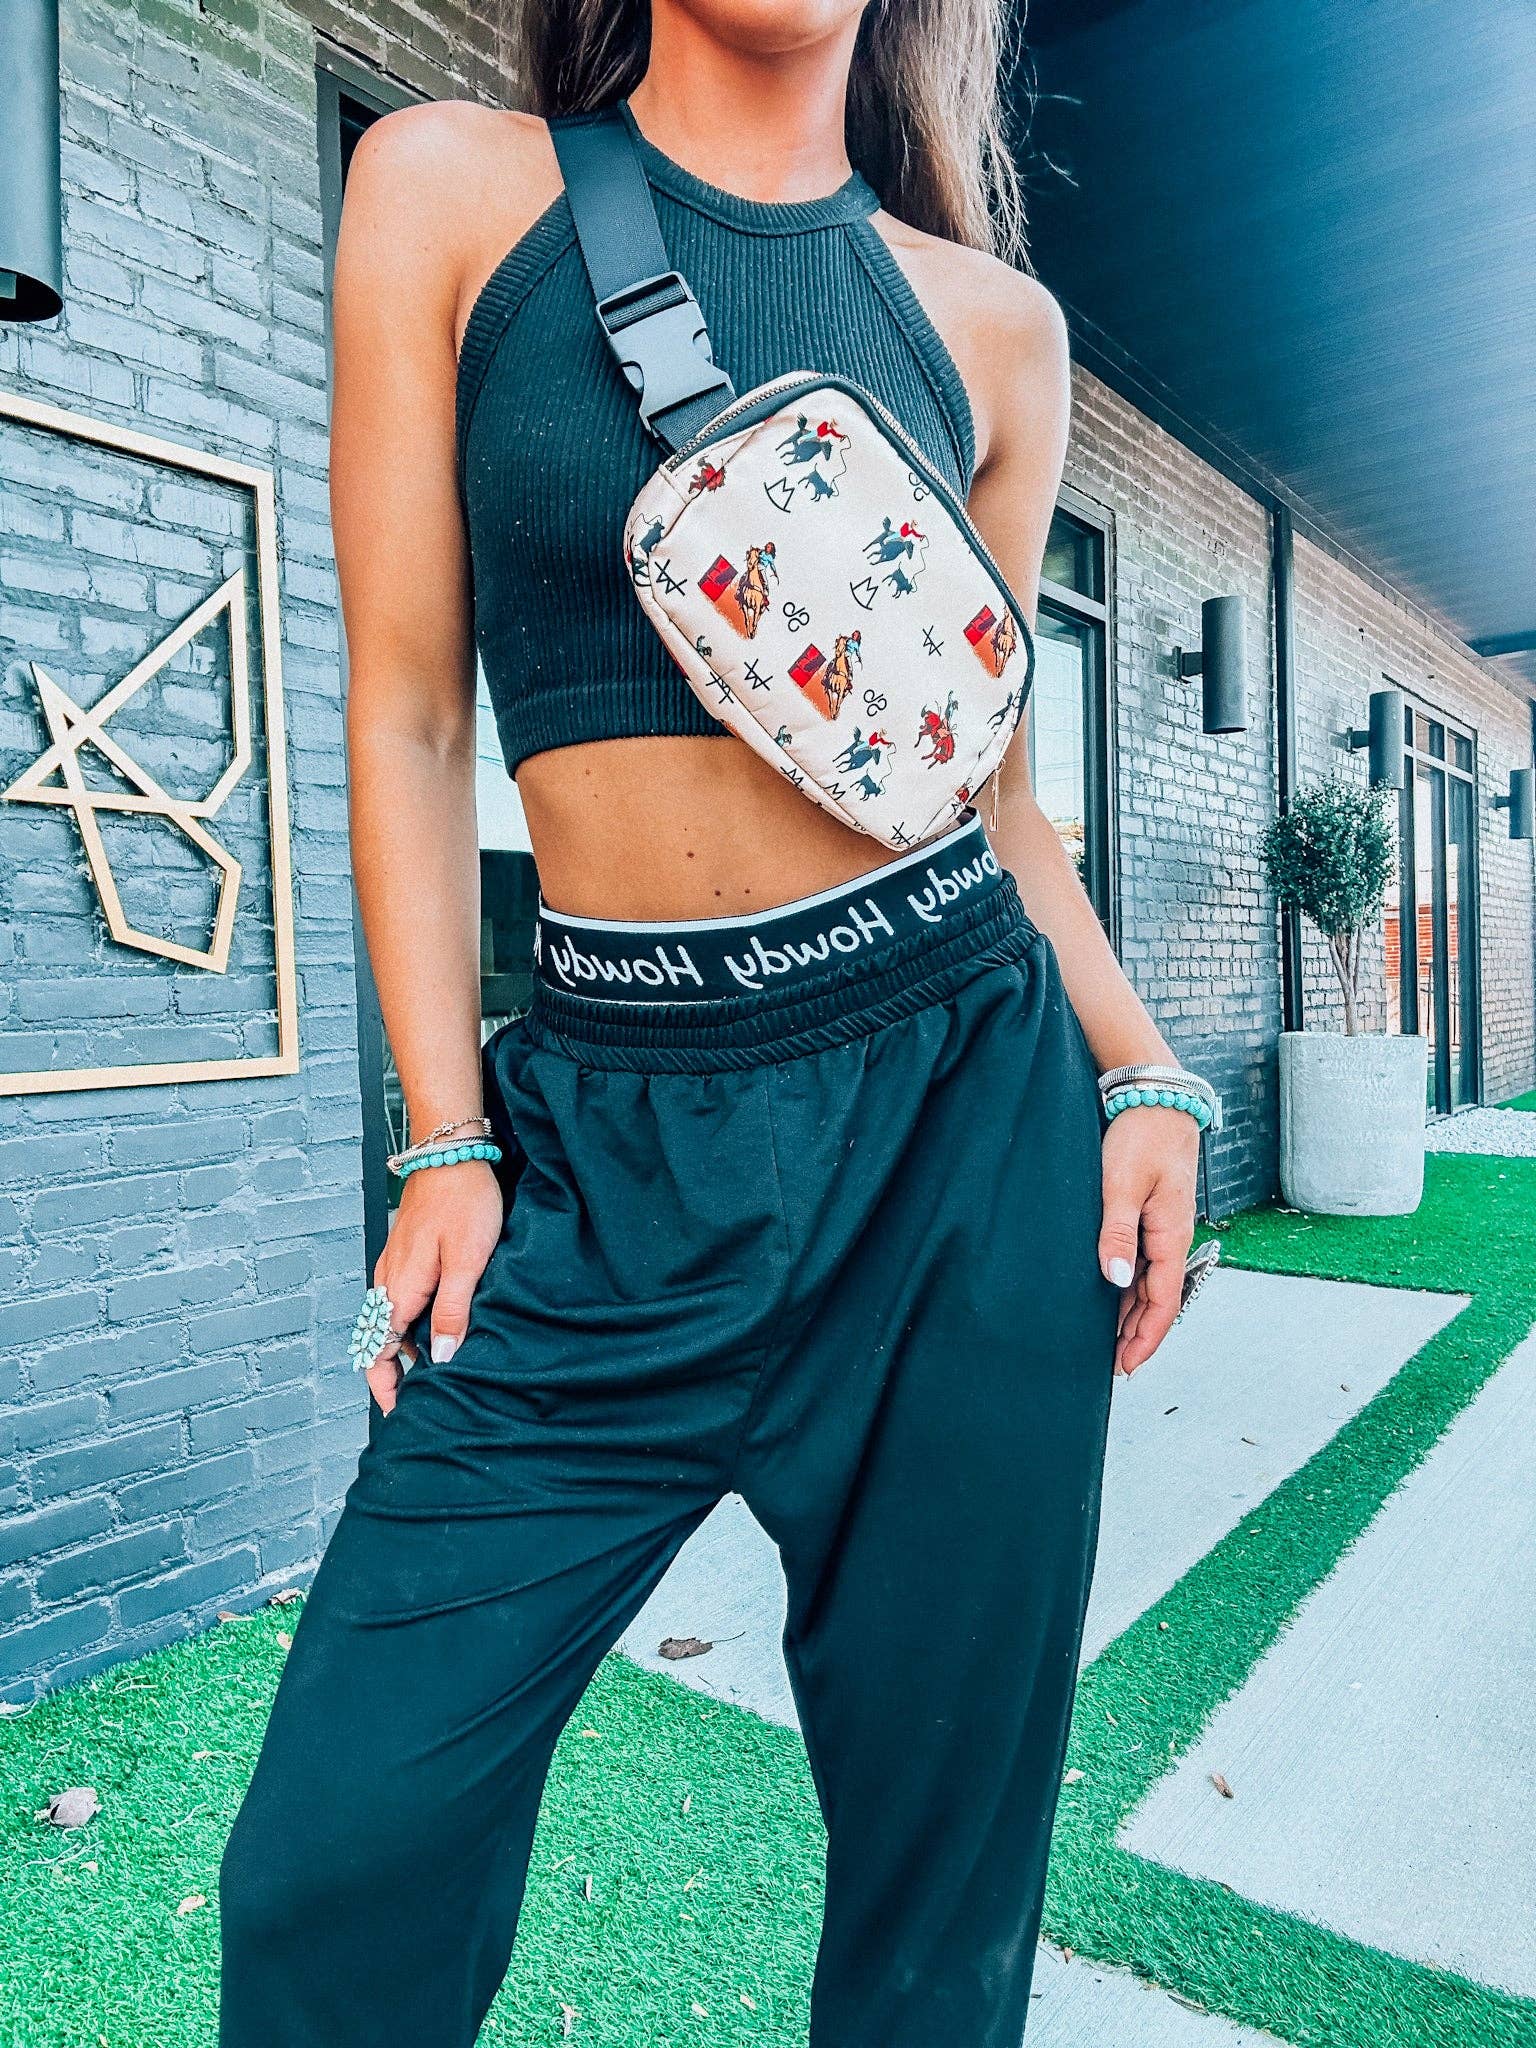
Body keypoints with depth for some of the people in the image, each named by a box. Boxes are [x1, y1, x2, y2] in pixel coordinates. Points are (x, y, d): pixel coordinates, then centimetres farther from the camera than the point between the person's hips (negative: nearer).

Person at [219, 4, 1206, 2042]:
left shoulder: (994, 324, 11)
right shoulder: (447, 186, 7)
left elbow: (988, 770, 13)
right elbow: (408, 709, 2)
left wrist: (1139, 1075, 2)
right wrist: (449, 1145, -3)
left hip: (964, 1110, 2)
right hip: (614, 1148, -1)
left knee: (945, 1817, 13)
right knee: (347, 1847, 4)